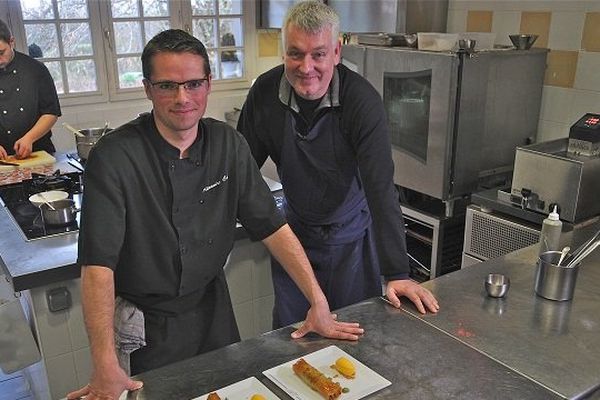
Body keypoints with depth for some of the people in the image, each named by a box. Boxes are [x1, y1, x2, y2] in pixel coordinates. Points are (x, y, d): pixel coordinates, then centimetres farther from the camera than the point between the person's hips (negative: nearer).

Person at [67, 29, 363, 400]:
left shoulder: (228, 144, -9)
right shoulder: (113, 158, -23)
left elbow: (272, 226, -8)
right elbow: (98, 264, -26)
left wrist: (319, 304, -12)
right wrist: (106, 368, -31)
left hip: (212, 309, 4)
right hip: (145, 323, -4)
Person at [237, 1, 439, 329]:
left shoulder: (362, 99, -23)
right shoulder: (265, 91, -13)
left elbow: (381, 188, -27)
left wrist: (397, 274, -30)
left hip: (352, 235, -2)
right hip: (295, 231, 3)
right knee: (289, 335, 15)